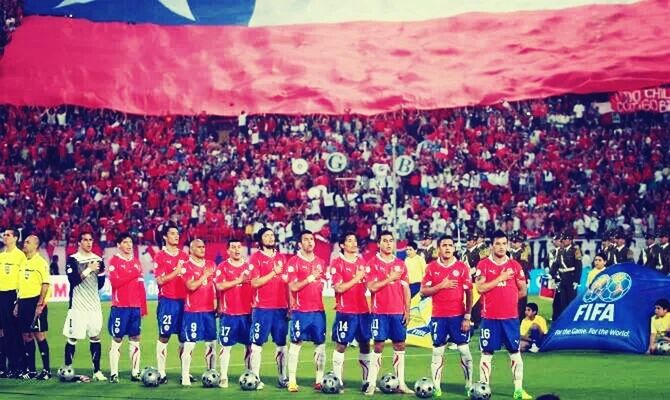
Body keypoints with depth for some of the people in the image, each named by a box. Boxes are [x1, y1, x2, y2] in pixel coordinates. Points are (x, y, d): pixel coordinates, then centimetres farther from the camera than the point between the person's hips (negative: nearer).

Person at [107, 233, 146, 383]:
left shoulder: (136, 262, 13)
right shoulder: (114, 261, -2)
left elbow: (141, 285, 13)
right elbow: (114, 282, -14)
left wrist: (143, 305, 8)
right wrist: (132, 275, -13)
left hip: (135, 307, 5)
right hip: (120, 307, -5)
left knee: (135, 340, 6)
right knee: (117, 340, -3)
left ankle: (135, 372, 10)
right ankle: (114, 373, 0)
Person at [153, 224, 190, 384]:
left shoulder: (184, 256, 13)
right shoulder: (160, 256, -2)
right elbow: (160, 280, -10)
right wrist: (177, 272, -16)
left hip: (183, 300, 5)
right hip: (167, 301, -5)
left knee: (184, 338, 6)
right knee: (164, 337, -4)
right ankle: (162, 374, -2)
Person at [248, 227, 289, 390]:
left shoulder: (281, 258, 14)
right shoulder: (255, 258, -2)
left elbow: (286, 283, 15)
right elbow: (255, 282, -11)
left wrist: (289, 306, 11)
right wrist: (273, 273, -15)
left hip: (281, 308, 5)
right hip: (262, 308, -5)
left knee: (281, 344, 6)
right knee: (257, 343, -3)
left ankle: (282, 378, 13)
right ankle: (255, 378, 1)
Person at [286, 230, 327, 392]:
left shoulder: (320, 262, 12)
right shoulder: (294, 262, -4)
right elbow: (293, 287, -10)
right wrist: (310, 278, -14)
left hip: (318, 310, 5)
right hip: (300, 310, -5)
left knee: (320, 344, 4)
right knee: (296, 343, -2)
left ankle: (319, 380, 9)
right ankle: (292, 381, 1)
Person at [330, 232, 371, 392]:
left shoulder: (362, 261, 12)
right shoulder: (337, 263, -5)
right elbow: (339, 288, -14)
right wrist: (356, 279, -13)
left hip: (363, 310, 5)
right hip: (345, 311, -5)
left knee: (365, 345, 7)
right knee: (341, 345, 0)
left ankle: (366, 381, 12)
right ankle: (338, 381, 5)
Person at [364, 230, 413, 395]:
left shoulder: (401, 264, 10)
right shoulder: (373, 263, -2)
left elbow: (406, 289, 11)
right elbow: (372, 287, -12)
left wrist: (407, 310, 5)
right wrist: (390, 278, -13)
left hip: (398, 312, 4)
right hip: (380, 312, -4)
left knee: (400, 346, 4)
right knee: (378, 346, -3)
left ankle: (401, 383, 8)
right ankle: (371, 384, 1)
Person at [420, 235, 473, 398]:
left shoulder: (462, 267, 0)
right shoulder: (431, 267, 3)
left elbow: (469, 293, 0)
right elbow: (424, 291, 0)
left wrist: (467, 317, -5)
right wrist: (441, 286, -15)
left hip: (458, 315, -1)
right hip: (438, 316, 1)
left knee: (464, 350, -1)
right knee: (437, 351, 4)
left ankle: (469, 385, 8)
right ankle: (436, 387, 7)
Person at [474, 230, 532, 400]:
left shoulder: (515, 265, 6)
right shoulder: (483, 264, -1)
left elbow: (523, 291, 11)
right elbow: (480, 288, -12)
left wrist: (507, 297, 7)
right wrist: (500, 278, -13)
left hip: (511, 316, 2)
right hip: (490, 316, -2)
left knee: (515, 353, 4)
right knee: (487, 353, 3)